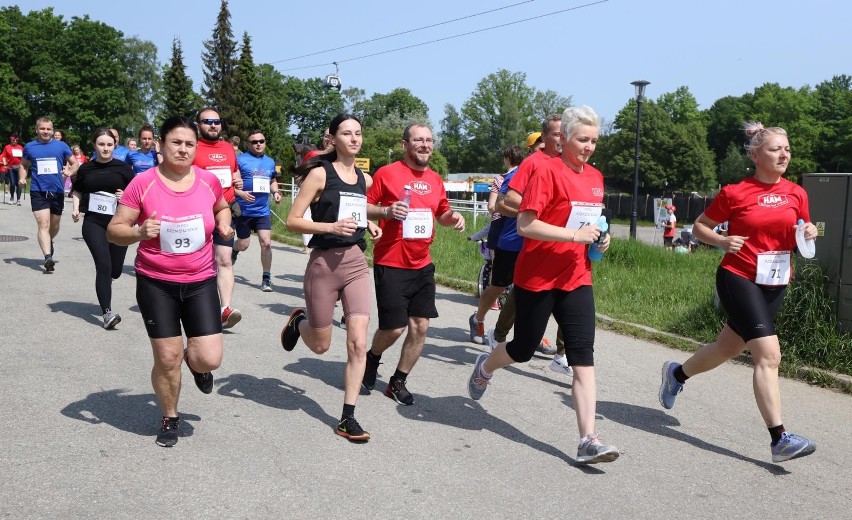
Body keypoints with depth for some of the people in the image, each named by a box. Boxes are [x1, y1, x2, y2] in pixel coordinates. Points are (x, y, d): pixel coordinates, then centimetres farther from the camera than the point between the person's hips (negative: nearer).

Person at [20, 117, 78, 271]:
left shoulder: (61, 146, 3)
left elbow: (75, 163, 10)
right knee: (43, 224, -16)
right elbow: (24, 165, 19)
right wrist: (23, 178, 1)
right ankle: (48, 257, -23)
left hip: (57, 191, 2)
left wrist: (70, 172, -12)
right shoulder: (29, 147, 5)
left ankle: (48, 242, 48)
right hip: (38, 192, -1)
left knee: (54, 226, 17)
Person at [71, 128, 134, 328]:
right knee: (103, 265, -15)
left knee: (116, 270, 10)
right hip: (93, 223, -1)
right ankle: (107, 312, -11)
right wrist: (76, 208, 2)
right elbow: (77, 191, 18)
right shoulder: (86, 168, 4)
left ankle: (103, 283, 47)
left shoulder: (124, 168, 1)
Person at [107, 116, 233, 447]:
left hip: (201, 282, 2)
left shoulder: (208, 181, -2)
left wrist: (224, 224, -1)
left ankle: (194, 360, 33)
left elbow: (222, 208, 21)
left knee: (210, 359, -6)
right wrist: (139, 233, -27)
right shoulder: (143, 183, -10)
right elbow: (113, 231, -6)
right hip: (155, 283, -2)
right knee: (167, 358, 4)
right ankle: (170, 419, 30)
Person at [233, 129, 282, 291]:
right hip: (243, 210, -3)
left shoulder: (270, 162, 10)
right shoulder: (240, 159, -6)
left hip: (263, 211, 3)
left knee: (266, 243, -7)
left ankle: (266, 277, 7)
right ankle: (233, 251, 47)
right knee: (243, 245, 10)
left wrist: (275, 192, 3)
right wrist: (240, 193, -24)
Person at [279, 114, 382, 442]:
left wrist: (368, 224, 8)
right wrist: (331, 227, -23)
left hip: (357, 263, 4)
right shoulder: (319, 173, -7)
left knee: (358, 344, -6)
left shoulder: (364, 179, 10)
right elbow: (292, 221, -10)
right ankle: (299, 321, 46)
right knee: (320, 346, 10)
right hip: (324, 264, -4)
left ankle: (348, 418, 6)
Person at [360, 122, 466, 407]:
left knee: (420, 326, 5)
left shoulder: (435, 179, 9)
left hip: (422, 264, 6)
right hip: (390, 264, -5)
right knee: (394, 328, -2)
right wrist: (387, 211, -21)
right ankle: (373, 357, 32)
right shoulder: (386, 173, -7)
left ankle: (398, 382, 22)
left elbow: (442, 213, 22)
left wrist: (453, 217, 0)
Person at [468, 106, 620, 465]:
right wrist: (574, 235, -24)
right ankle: (484, 367, 45)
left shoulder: (595, 177, 10)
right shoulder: (548, 172, -13)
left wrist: (599, 238, 4)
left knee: (583, 356, -4)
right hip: (537, 278, -5)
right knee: (523, 349, 11)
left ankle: (588, 441, -3)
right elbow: (525, 225, -20)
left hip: (576, 279, 6)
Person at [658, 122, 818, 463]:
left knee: (728, 349, 17)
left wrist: (809, 232, -4)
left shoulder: (796, 193, 5)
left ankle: (677, 373, 43)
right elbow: (699, 226, 2)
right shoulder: (735, 193, -8)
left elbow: (804, 229, 19)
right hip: (738, 279, -6)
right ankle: (779, 439, -11)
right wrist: (722, 241, -17)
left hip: (775, 285, 6)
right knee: (769, 354, -15)